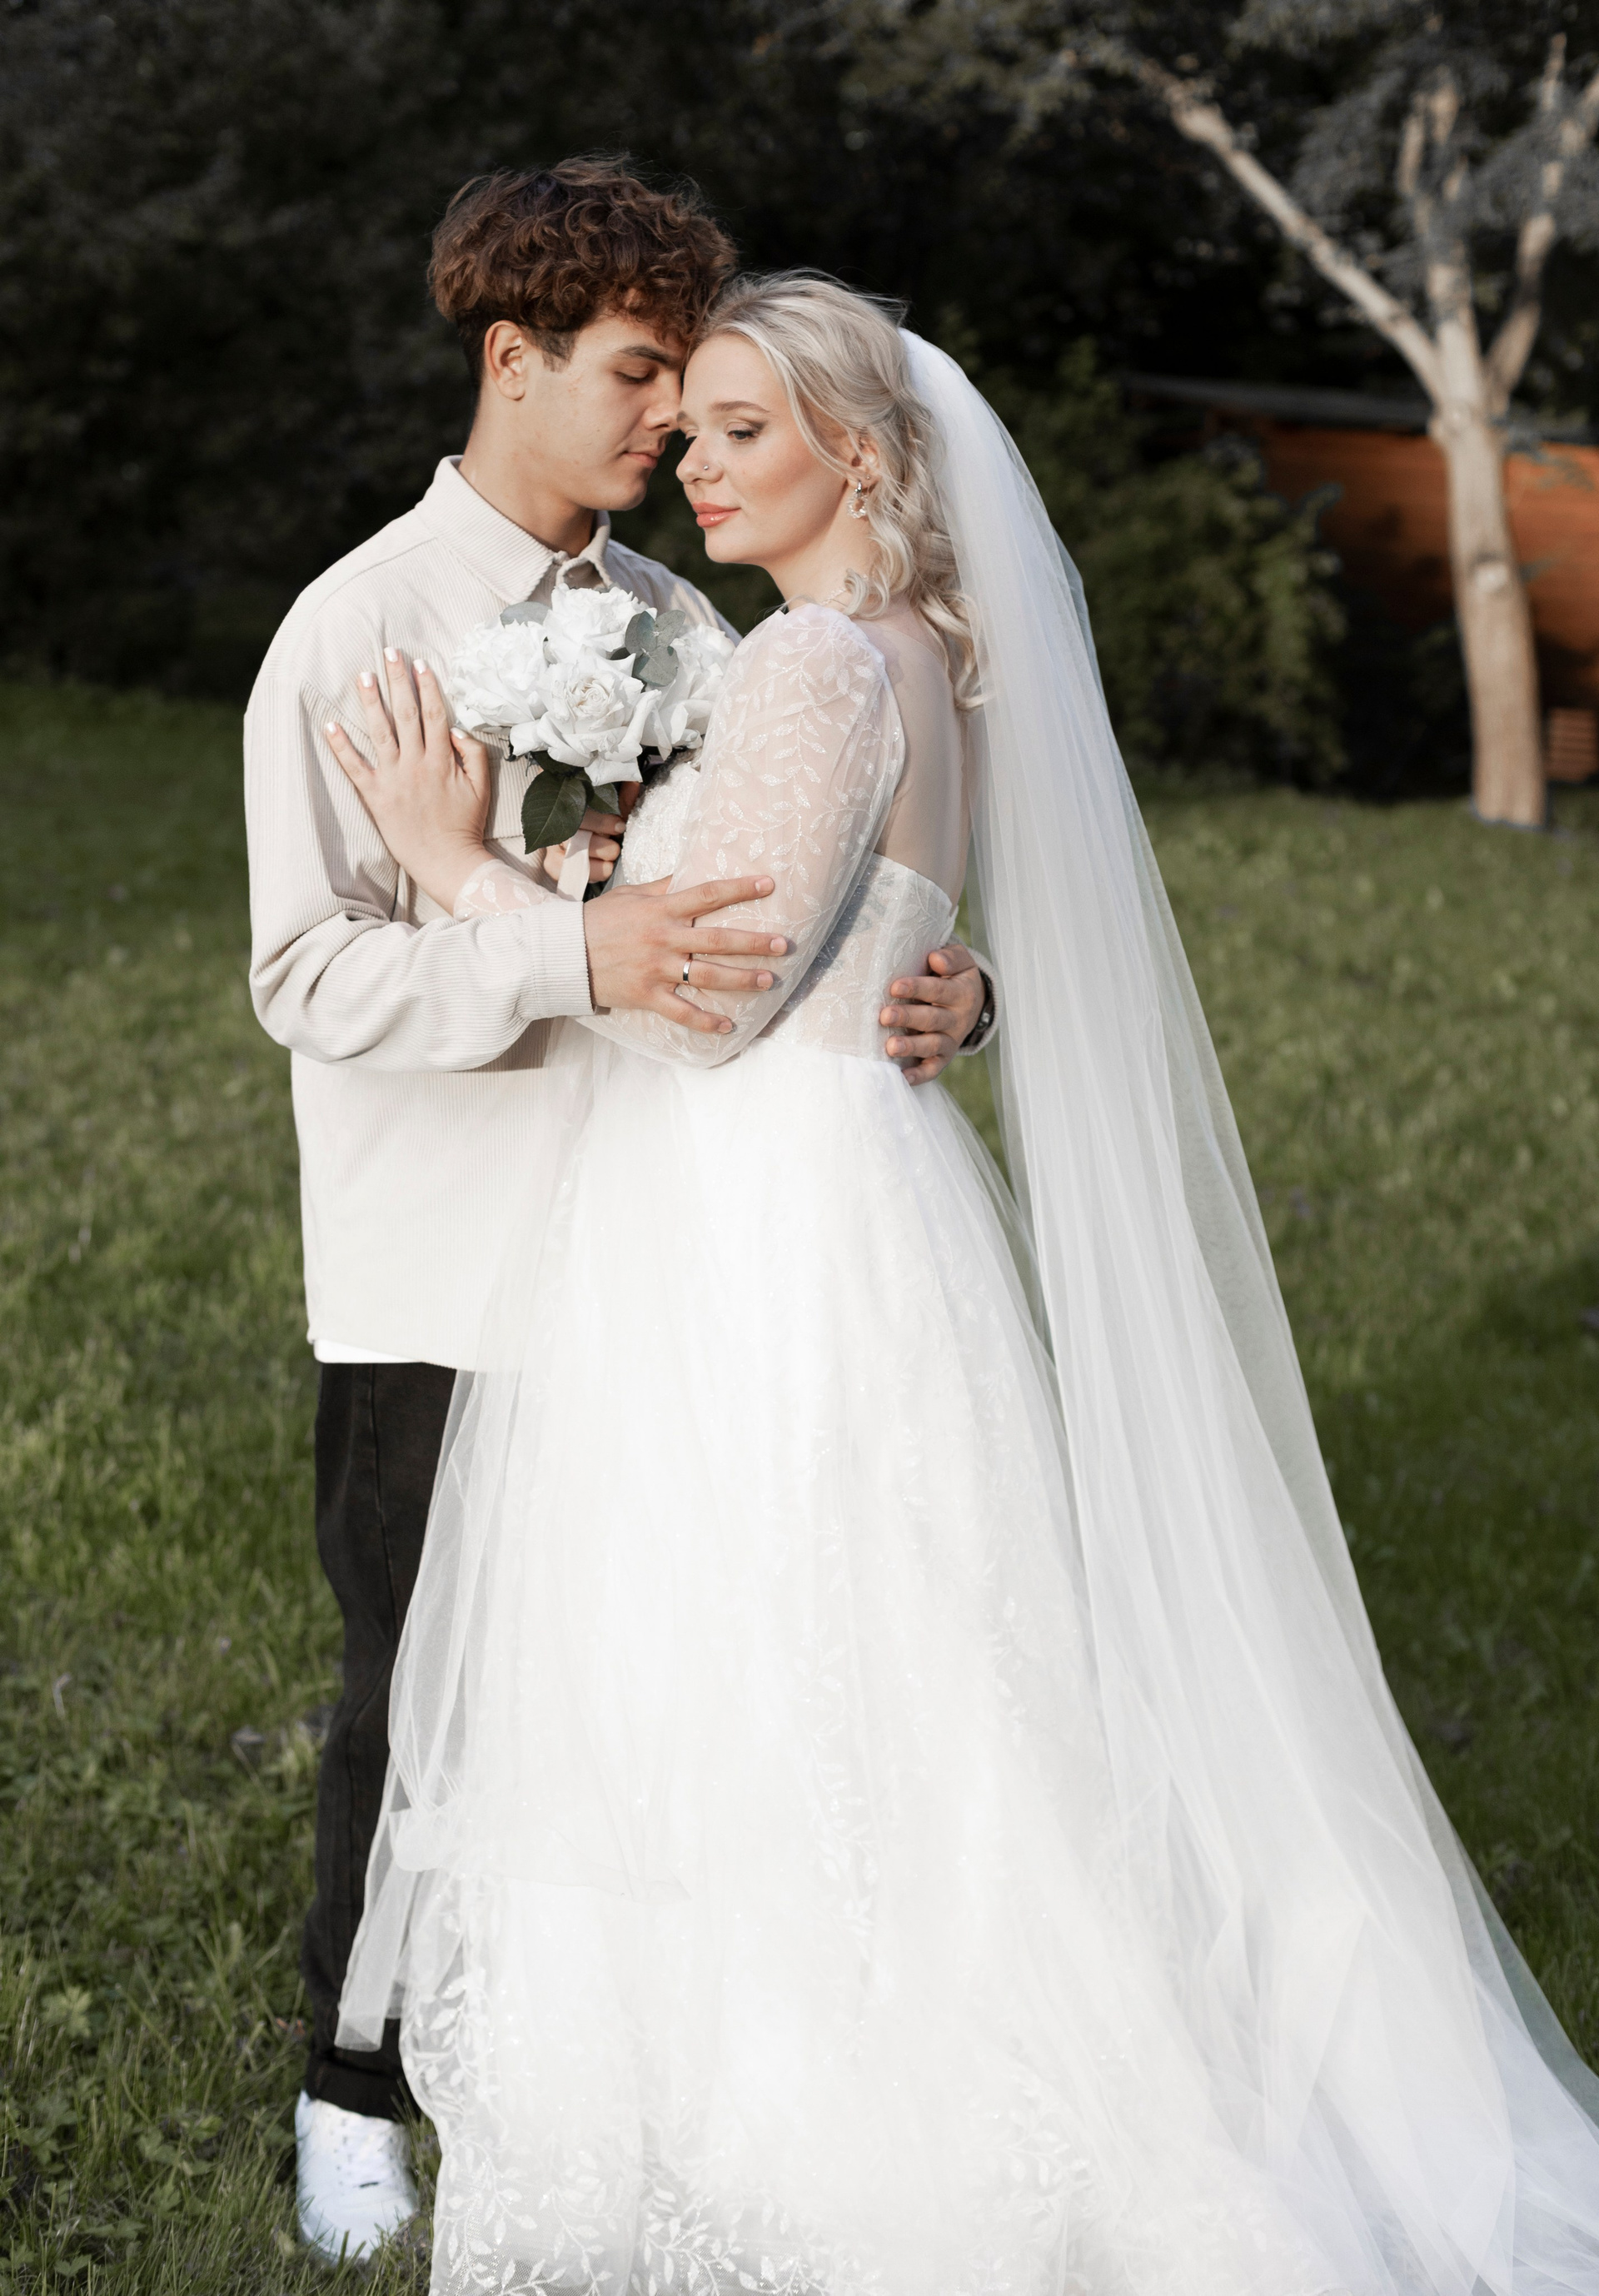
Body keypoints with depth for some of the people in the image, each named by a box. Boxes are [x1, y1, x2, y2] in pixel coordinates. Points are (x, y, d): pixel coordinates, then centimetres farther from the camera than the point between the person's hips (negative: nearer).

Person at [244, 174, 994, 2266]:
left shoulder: (671, 620, 8)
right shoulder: (359, 629, -9)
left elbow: (785, 909, 12)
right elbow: (308, 970, -18)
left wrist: (939, 992, -10)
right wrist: (578, 954, -32)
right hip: (438, 1283, -4)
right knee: (418, 1700, 7)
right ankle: (357, 2088, 27)